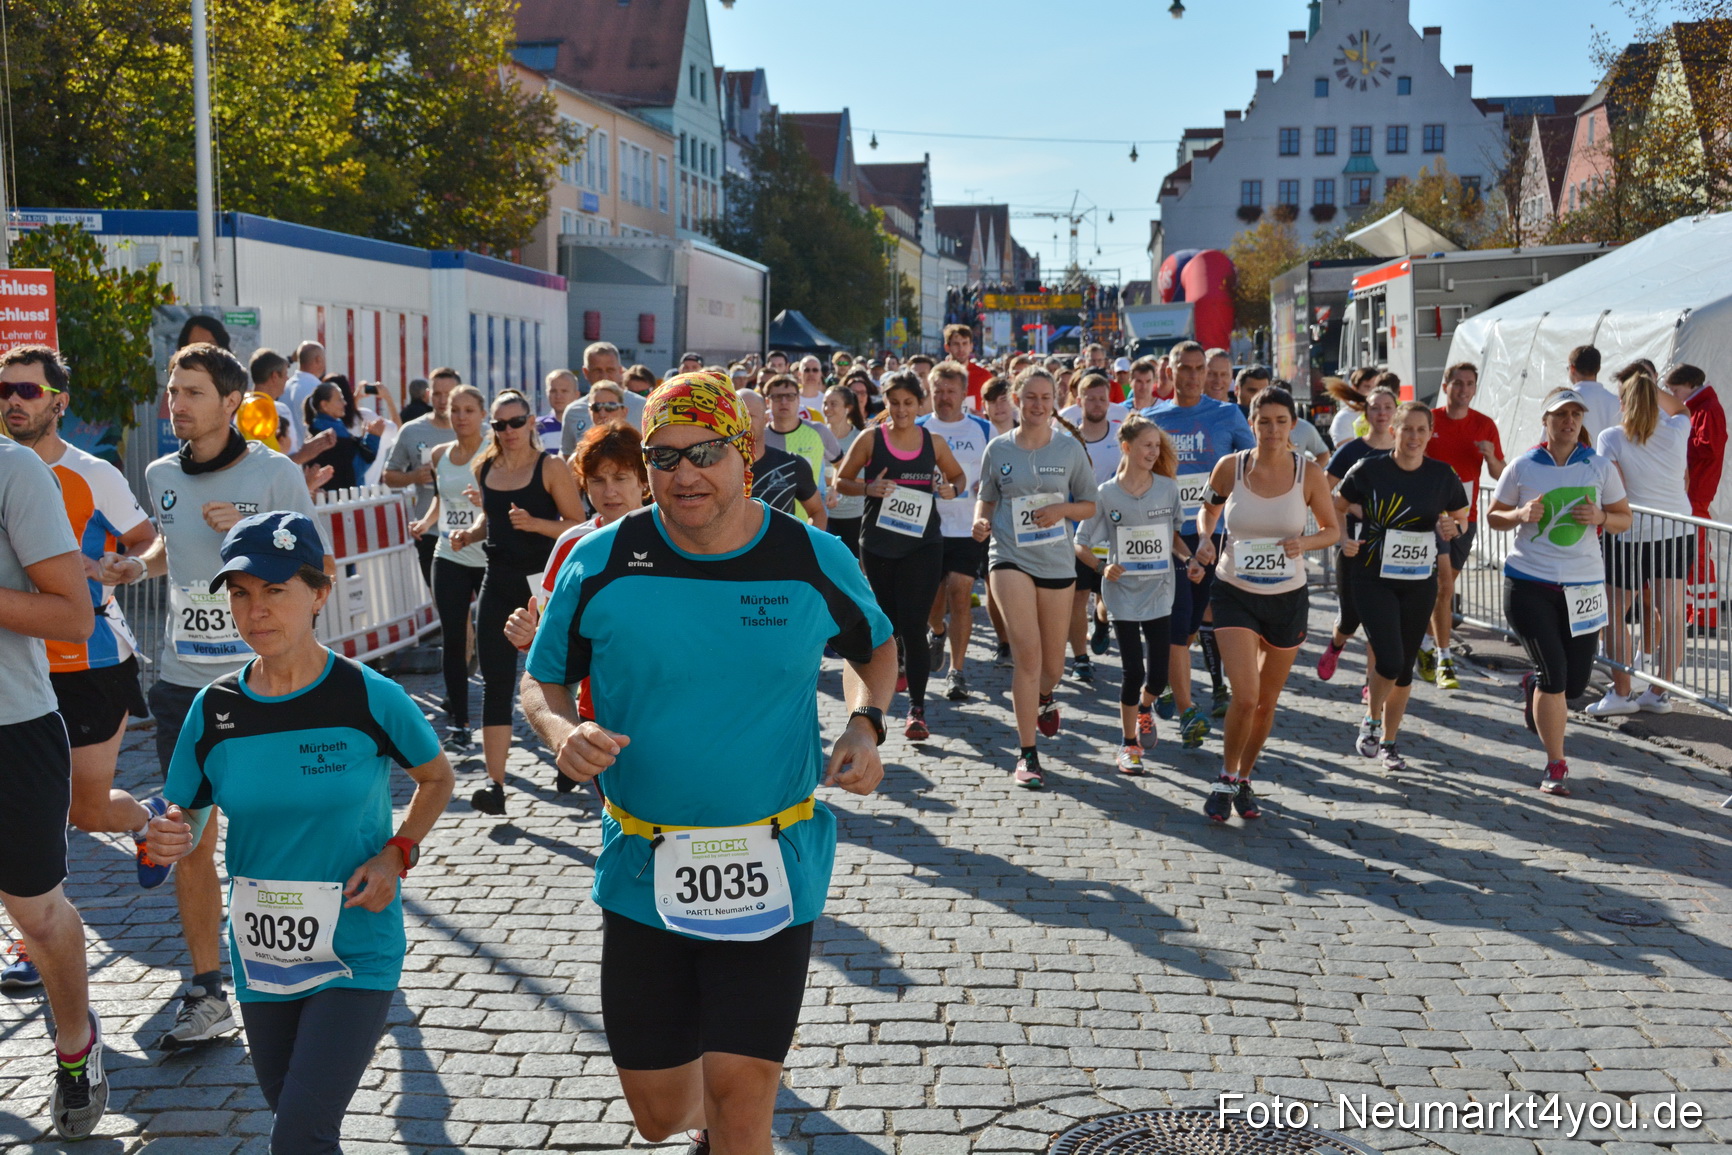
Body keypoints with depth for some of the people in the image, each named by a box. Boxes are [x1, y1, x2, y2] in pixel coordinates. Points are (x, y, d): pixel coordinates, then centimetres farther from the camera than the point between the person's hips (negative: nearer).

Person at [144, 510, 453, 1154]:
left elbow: (436, 777, 3)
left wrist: (397, 854, -12)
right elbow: (189, 816, 7)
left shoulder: (369, 698, -14)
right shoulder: (214, 708, -5)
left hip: (356, 952, -4)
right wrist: (171, 839, -16)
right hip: (260, 953, 4)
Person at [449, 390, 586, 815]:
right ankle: (494, 784, -7)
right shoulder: (483, 467, 8)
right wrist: (469, 534, 5)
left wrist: (534, 523, -25)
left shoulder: (551, 466, -8)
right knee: (495, 681, -4)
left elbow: (577, 525, -10)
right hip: (499, 582, 4)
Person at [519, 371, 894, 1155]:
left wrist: (865, 724, -5)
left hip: (771, 875, -1)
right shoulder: (602, 563, -6)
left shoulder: (814, 561, -5)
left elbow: (874, 648, 14)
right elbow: (541, 682, 6)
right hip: (643, 875, 2)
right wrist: (560, 731, -16)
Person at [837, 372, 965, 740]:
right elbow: (842, 481, 5)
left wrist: (952, 490, -5)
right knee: (889, 623, 14)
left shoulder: (934, 442, 4)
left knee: (913, 627, -9)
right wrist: (868, 488, -15)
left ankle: (917, 708, -4)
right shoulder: (870, 439, 0)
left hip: (923, 544, -1)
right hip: (878, 543, 1)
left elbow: (959, 476, 18)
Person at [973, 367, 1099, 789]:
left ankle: (1043, 699, 51)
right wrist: (981, 520, -9)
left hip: (1057, 562, 2)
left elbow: (1090, 506, 7)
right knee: (1027, 653, -16)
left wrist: (1062, 509, -13)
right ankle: (1027, 754, -8)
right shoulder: (998, 448, 2)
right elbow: (986, 498, 13)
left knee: (1052, 663, 12)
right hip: (1010, 558, -2)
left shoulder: (1070, 447, 2)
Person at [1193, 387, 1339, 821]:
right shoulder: (1230, 467, -7)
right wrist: (1204, 539, -8)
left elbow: (1331, 530, 4)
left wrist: (1303, 543, -17)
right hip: (1235, 594, -1)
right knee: (1245, 696, -14)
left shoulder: (1309, 474, -8)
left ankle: (1245, 778, 35)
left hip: (1288, 598, 1)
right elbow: (1209, 509, 12)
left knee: (1267, 700, 13)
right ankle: (1226, 779, 10)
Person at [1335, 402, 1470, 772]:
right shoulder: (1369, 470, -7)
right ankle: (1372, 720, 15)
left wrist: (1453, 527, -10)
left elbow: (1461, 516, 13)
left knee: (1405, 667, 8)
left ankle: (1389, 741, 26)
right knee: (1389, 660, -15)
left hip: (1420, 582, 3)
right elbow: (1336, 508, 6)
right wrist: (1343, 540, -10)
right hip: (1373, 578, -3)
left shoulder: (1443, 475, -1)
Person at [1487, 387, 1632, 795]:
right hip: (1529, 583, -2)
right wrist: (1521, 514, -14)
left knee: (1576, 683, 6)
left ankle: (1533, 686, 44)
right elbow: (1493, 516, 7)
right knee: (1554, 674, -9)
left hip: (1583, 585, 3)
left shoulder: (1599, 467, 3)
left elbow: (1623, 518, 10)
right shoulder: (1522, 467, -1)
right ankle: (1555, 766, 6)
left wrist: (1601, 517, -12)